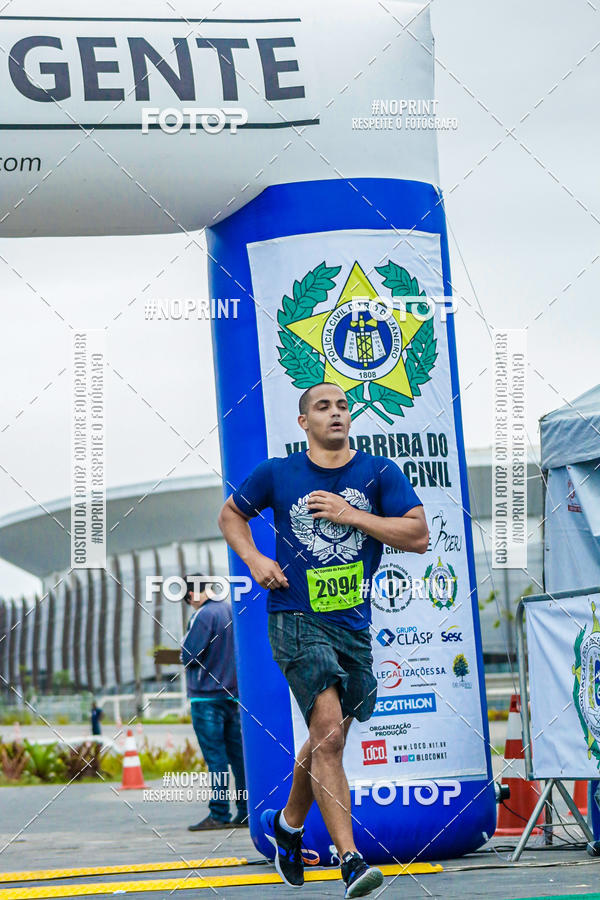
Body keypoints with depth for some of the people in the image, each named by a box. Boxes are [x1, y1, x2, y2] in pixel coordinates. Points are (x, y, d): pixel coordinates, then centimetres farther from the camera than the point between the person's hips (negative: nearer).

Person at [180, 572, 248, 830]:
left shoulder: (204, 616, -14)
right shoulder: (232, 610, 10)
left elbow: (188, 656, -16)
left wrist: (185, 643, 2)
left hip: (207, 696, -7)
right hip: (233, 693, 8)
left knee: (215, 757, -7)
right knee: (238, 753, 8)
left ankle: (219, 814, -7)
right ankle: (246, 812, 8)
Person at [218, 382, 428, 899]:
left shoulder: (380, 474, 4)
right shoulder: (277, 474, 4)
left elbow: (419, 536, -5)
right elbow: (231, 514, 19)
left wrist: (350, 514, -12)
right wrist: (254, 560, 1)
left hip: (353, 624, 3)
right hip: (296, 619, -3)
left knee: (328, 740, 17)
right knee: (328, 733, -19)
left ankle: (287, 825, 44)